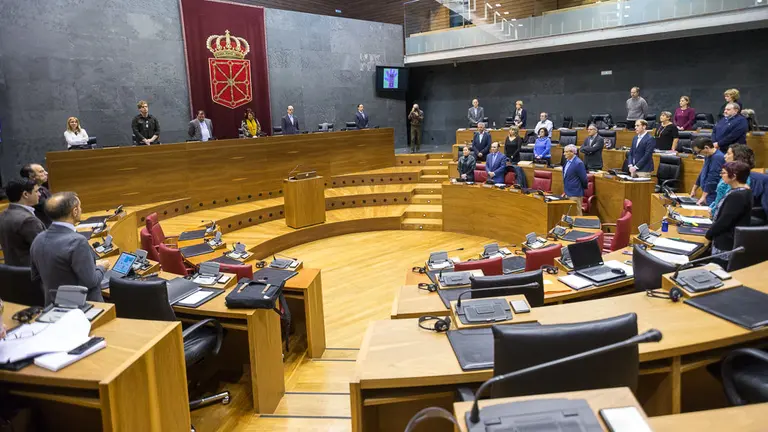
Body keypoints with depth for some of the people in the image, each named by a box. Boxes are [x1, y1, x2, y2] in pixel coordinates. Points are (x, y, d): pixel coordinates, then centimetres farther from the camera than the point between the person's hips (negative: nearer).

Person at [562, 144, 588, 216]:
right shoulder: (567, 161, 8)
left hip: (575, 194, -9)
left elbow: (583, 179, -15)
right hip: (568, 193, 9)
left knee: (576, 214, 0)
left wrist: (584, 188, 1)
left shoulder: (578, 163, -19)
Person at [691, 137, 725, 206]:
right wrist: (694, 189, 28)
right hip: (708, 196, 9)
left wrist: (703, 197, -18)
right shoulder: (708, 156, 13)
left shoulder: (717, 157, -18)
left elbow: (712, 179, -21)